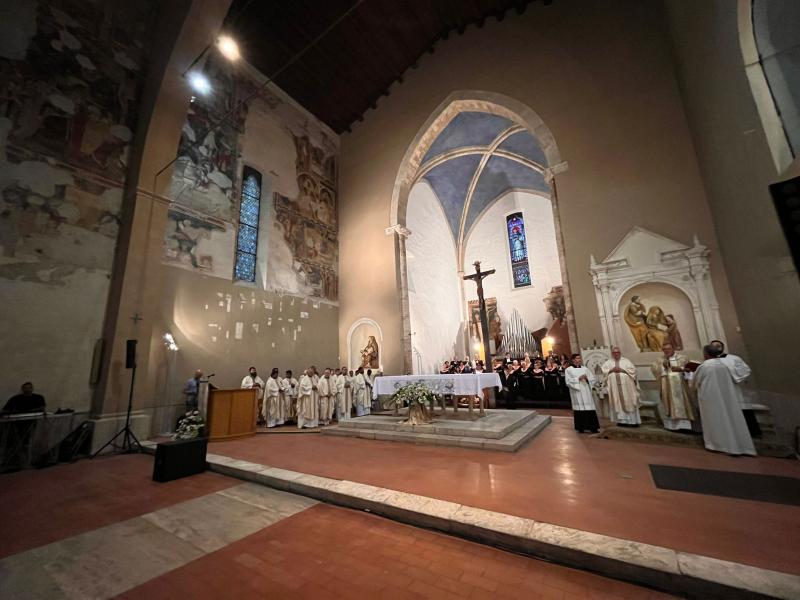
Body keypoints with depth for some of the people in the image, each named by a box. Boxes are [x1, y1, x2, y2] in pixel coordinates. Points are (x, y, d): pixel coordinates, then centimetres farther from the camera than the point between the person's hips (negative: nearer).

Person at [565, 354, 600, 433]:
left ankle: (593, 427, 11)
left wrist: (587, 378, -11)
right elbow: (568, 382, -8)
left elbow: (593, 379, 9)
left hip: (586, 392, 4)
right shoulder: (569, 370, -1)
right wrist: (578, 378, -15)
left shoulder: (585, 368, 12)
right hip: (577, 393, -3)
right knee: (579, 410, 0)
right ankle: (580, 428, 10)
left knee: (590, 409, 2)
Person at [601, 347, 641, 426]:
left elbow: (633, 369, -3)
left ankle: (633, 420, 7)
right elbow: (603, 370, 3)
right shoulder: (608, 362, 10)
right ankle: (621, 420, 10)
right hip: (614, 387, 1)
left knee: (629, 402, 1)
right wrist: (611, 370, -11)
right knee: (618, 403, 4)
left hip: (626, 385, -1)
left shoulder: (625, 361, 6)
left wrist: (622, 370, -12)